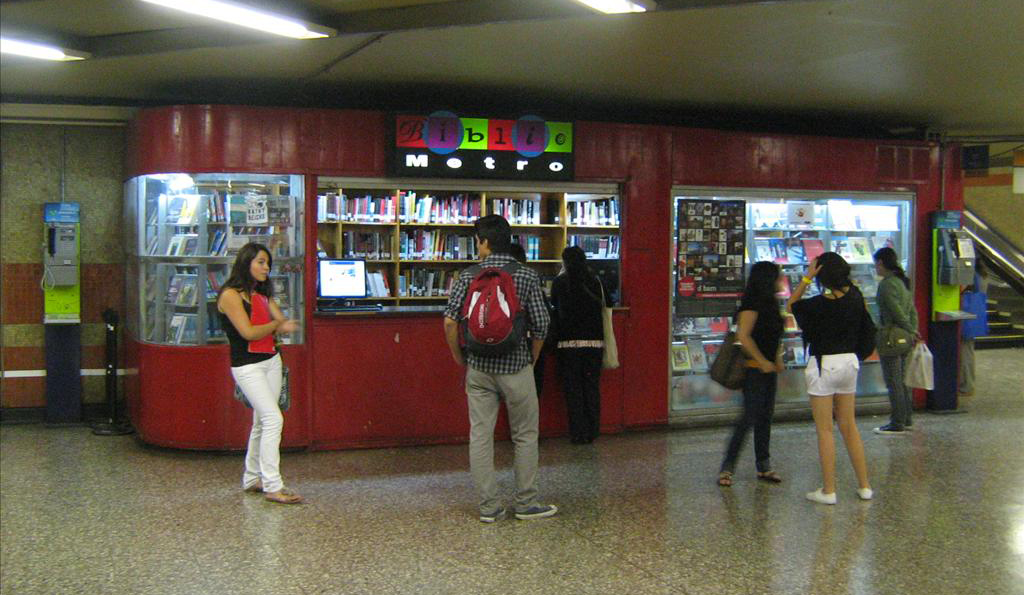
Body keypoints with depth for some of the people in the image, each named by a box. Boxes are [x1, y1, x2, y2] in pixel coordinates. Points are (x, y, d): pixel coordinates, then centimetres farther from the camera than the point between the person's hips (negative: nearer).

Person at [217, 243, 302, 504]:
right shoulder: (231, 295, -12)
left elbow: (284, 324, 7)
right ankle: (273, 486, -13)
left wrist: (282, 327, -16)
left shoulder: (263, 294, 14)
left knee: (262, 423, 11)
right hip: (247, 366, -8)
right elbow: (248, 332, -19)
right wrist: (275, 325, -4)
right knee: (273, 419, -15)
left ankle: (252, 479, 23)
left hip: (271, 361, 8)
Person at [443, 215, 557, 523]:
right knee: (525, 436, 10)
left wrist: (459, 357, 6)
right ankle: (526, 503, 15)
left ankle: (489, 506, 11)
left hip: (478, 368, 2)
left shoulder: (468, 276, -1)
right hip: (516, 367, -1)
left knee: (480, 436, 7)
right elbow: (540, 325, -5)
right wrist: (532, 359, 11)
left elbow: (450, 320, -9)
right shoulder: (527, 276, -3)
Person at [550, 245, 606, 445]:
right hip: (594, 341, 3)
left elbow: (554, 306, 12)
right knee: (592, 386, 9)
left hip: (569, 341, -2)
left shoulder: (560, 282, -4)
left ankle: (579, 433, 4)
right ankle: (592, 432, 14)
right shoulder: (594, 281, 3)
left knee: (573, 388, 3)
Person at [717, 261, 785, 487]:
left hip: (768, 368, 9)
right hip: (754, 368, -9)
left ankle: (763, 466, 19)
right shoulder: (752, 303, -14)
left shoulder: (770, 303, 14)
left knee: (766, 417, 11)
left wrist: (778, 359, 10)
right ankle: (727, 467, -2)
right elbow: (743, 336, -21)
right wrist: (762, 361, -19)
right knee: (750, 417, -9)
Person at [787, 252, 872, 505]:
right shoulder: (855, 298, -2)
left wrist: (807, 278, -9)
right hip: (849, 361, 6)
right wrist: (844, 275, 12)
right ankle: (864, 486, 18)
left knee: (825, 430, 2)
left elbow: (790, 305, -1)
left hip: (824, 365, -6)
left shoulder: (819, 304, -17)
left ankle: (828, 490, 5)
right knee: (849, 427, 15)